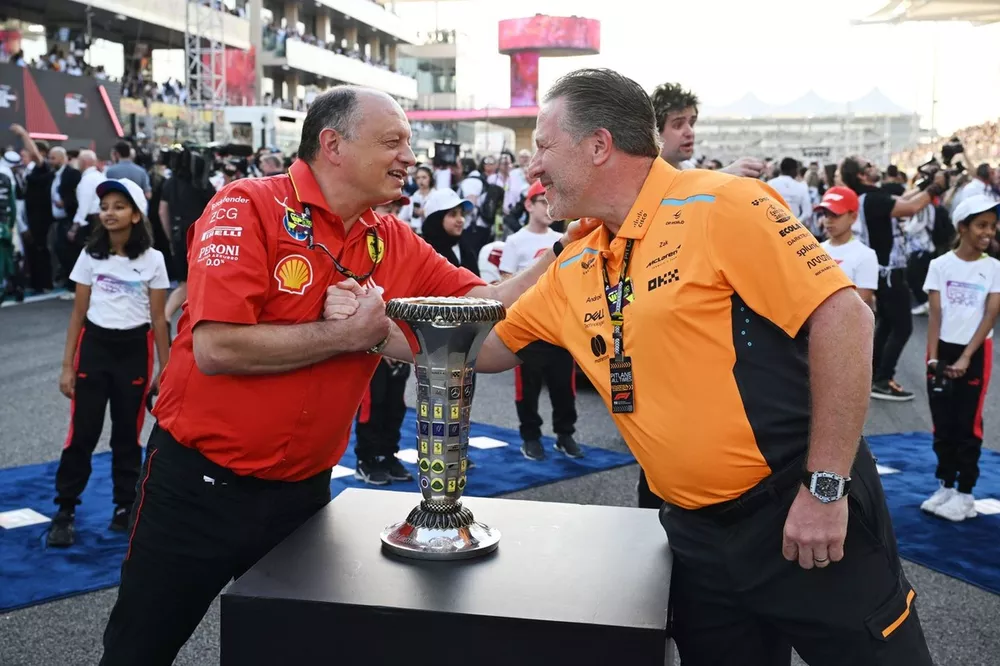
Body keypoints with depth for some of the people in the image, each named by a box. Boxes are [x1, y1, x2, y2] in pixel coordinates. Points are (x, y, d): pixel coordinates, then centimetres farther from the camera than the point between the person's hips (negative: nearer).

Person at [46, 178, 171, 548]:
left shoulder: (152, 259, -2)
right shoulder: (90, 255, 1)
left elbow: (158, 319, 1)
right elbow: (78, 313, 4)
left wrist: (165, 370, 0)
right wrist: (67, 365, 0)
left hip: (134, 350, -1)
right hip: (94, 346, 1)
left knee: (127, 434, 9)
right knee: (81, 432, 0)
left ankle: (125, 506, 22)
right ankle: (65, 510, 10)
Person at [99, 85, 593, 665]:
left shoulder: (394, 243, 1)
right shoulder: (249, 208, -16)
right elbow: (216, 347, -25)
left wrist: (559, 255, -12)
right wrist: (348, 334, -22)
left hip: (303, 488, 5)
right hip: (199, 481, -4)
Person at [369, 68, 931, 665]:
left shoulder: (718, 206, -13)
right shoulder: (573, 270, 8)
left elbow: (843, 317, -17)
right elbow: (485, 347, 20)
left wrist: (826, 487, -17)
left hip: (802, 511, -6)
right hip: (696, 529, 7)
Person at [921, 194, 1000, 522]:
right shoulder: (940, 265, -1)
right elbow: (935, 315, -2)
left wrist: (965, 358, -14)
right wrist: (932, 357, -10)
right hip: (943, 349, 1)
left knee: (968, 425, 2)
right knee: (943, 423, 9)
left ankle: (965, 493, 12)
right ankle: (945, 485, 22)